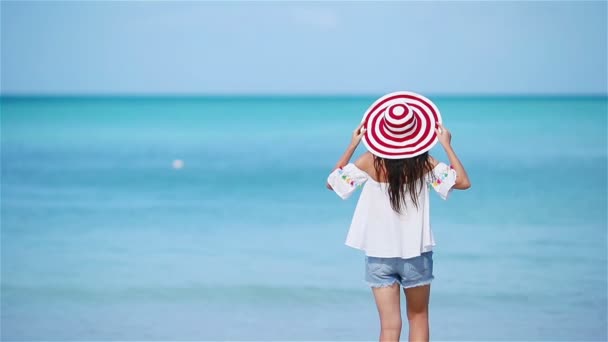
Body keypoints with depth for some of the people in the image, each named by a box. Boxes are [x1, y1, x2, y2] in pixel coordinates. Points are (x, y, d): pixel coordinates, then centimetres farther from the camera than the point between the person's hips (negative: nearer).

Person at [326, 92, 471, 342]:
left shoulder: (371, 162, -9)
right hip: (416, 253, 0)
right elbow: (463, 182, -8)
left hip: (379, 255, 0)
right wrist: (447, 145, -4)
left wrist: (352, 146, 4)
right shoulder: (424, 163, -11)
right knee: (418, 317, 19)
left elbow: (332, 182, 1)